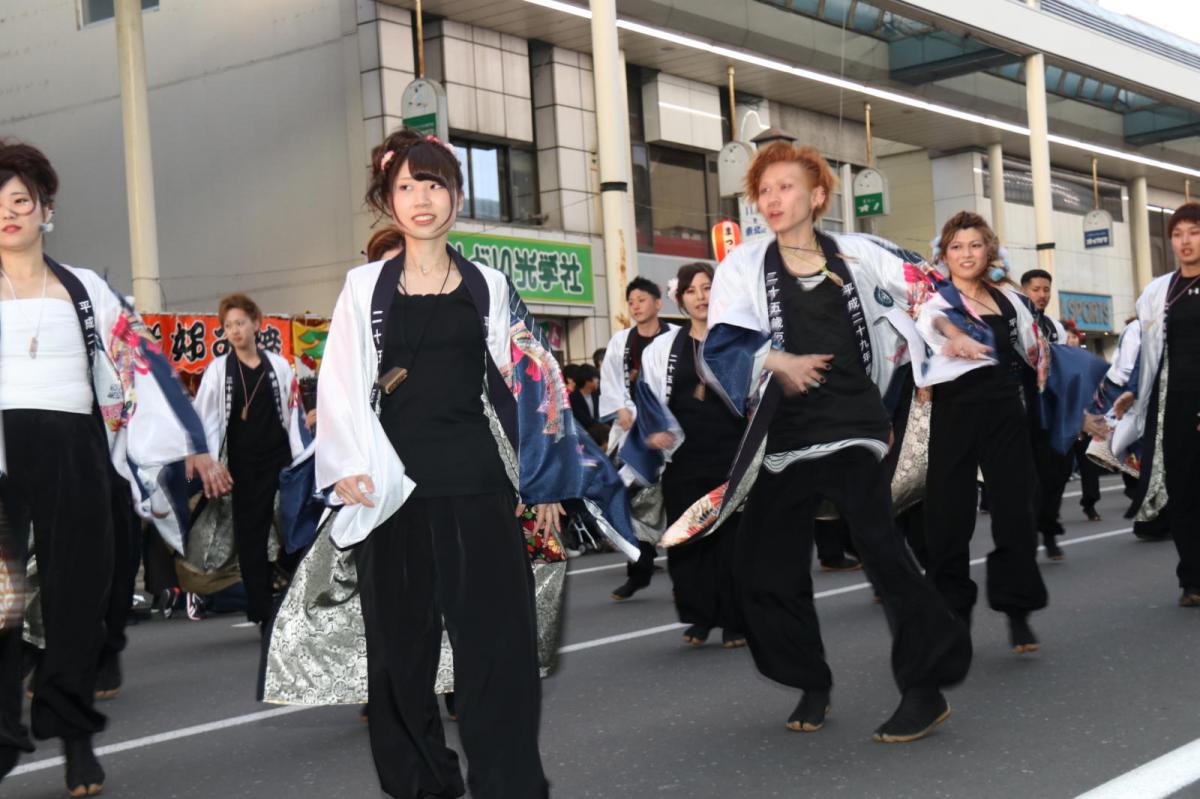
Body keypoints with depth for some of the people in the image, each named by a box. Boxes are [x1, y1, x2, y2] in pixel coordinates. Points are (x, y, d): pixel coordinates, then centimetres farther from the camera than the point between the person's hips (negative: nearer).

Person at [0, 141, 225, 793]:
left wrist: (195, 446, 0)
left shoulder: (85, 290, 10)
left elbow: (145, 362, 6)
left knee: (75, 594, 5)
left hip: (73, 455, 1)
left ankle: (74, 736, 19)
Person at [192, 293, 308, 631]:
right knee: (250, 539, 2)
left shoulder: (278, 365, 5)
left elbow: (294, 414, 6)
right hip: (243, 466, 0)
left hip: (281, 460, 0)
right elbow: (204, 417, -2)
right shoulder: (218, 370, 3)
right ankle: (263, 614, 9)